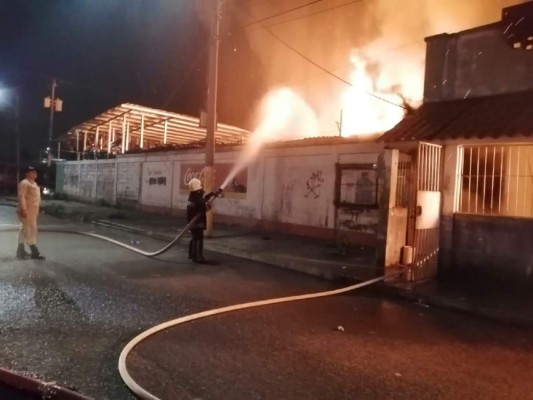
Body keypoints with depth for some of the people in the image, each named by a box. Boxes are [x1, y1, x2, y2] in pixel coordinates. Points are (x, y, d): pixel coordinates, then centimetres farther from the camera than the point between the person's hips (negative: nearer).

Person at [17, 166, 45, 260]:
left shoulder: (33, 183, 18)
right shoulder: (24, 183, -13)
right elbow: (21, 196, -21)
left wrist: (36, 211, 23)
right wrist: (23, 209, -28)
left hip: (32, 211, 10)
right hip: (27, 211, -10)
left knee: (25, 230, 14)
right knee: (30, 230, -9)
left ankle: (21, 251, 20)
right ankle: (35, 252, -7)